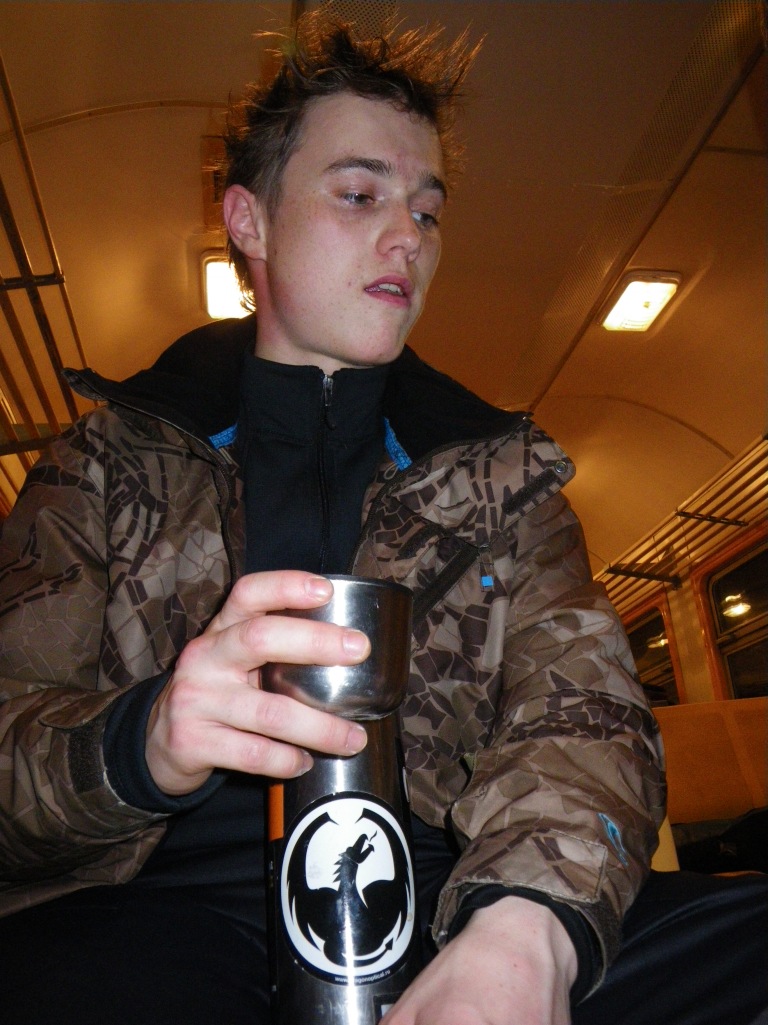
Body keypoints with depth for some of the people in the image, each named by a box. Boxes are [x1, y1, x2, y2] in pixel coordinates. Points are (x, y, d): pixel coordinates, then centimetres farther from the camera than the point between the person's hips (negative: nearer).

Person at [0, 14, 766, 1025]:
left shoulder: (503, 472, 14)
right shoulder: (111, 459, 11)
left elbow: (580, 707, 1)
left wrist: (525, 927, -21)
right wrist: (141, 742, -21)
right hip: (177, 906, -1)